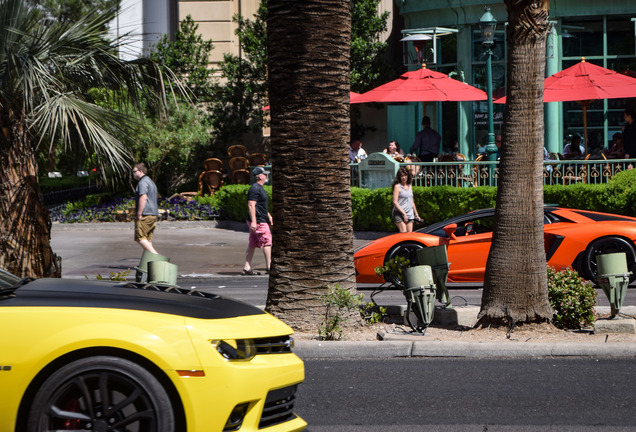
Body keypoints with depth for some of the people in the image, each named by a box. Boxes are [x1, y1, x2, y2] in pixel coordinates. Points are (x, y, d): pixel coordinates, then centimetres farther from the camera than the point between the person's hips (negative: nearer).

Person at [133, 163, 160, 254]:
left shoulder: (143, 182, -9)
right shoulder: (150, 181, 24)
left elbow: (143, 198, -20)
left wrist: (139, 214, -21)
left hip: (145, 215, -10)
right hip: (154, 215, 10)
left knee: (140, 238, -11)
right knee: (148, 239, 9)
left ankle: (156, 255, -21)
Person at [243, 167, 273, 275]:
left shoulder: (259, 188, 19)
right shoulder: (255, 189, -14)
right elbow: (251, 205, -21)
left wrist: (269, 216, 32)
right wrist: (253, 221, -26)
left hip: (258, 221, 10)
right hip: (258, 222, -10)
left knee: (252, 244, 8)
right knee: (267, 242, -8)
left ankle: (247, 268, 7)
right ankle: (269, 266, -6)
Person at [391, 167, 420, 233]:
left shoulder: (410, 186, 18)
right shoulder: (397, 186, -3)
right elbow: (395, 202, -9)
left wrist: (416, 214, 22)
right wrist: (404, 213, -15)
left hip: (410, 215, 6)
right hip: (399, 214, -6)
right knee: (403, 233, -18)